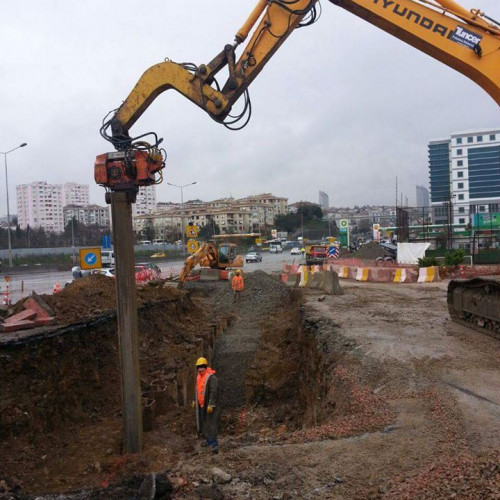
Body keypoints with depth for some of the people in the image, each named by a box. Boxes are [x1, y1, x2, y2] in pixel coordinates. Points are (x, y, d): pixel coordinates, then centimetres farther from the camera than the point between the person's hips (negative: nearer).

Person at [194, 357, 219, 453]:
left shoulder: (211, 377, -19)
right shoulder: (199, 376, 10)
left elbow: (214, 392, -23)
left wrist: (211, 405, -25)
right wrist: (195, 400, 24)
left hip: (209, 405, -9)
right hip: (201, 405, 9)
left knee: (212, 424, -8)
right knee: (204, 423, 16)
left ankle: (214, 444, -6)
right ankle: (208, 440, 30)